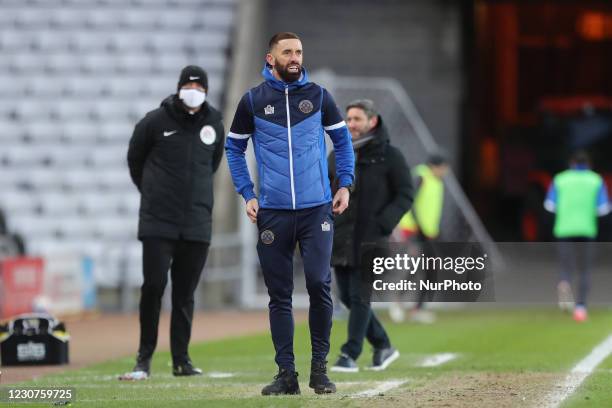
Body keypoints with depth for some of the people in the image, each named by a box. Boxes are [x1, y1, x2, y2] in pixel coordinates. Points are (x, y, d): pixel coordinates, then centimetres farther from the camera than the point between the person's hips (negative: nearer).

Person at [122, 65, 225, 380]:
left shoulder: (214, 125, 7)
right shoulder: (155, 121, -4)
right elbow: (135, 158, 12)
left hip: (197, 223, 3)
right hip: (158, 222, -3)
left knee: (185, 293, 5)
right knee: (153, 286, -9)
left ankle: (181, 359, 11)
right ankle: (144, 358, 2)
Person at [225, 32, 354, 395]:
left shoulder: (318, 95, 6)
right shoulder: (253, 100, 4)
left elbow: (342, 139, 15)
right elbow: (234, 148, 13)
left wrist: (345, 185, 5)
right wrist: (247, 194, 4)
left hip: (317, 210, 0)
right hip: (273, 213, 0)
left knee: (319, 284, -11)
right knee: (279, 294, 2)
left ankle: (320, 368, 2)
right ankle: (286, 374, 7)